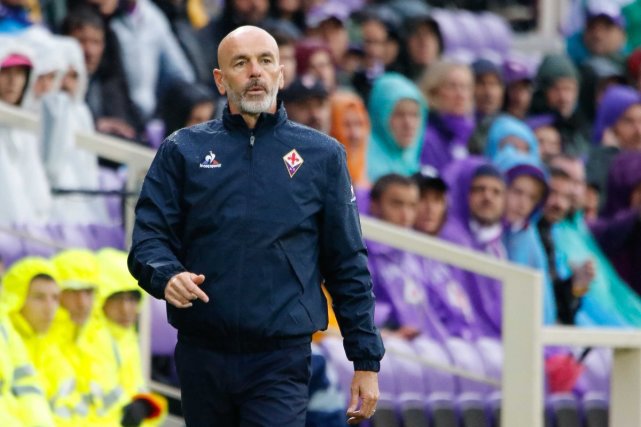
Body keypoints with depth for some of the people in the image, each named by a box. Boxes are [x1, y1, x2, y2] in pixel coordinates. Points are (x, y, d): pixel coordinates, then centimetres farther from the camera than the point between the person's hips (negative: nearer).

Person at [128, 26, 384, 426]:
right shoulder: (183, 150, 8)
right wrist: (167, 275, -20)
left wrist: (366, 361, 3)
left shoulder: (322, 155, 7)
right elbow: (148, 236, 3)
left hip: (280, 362, -2)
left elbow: (348, 265, 7)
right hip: (201, 358, 2)